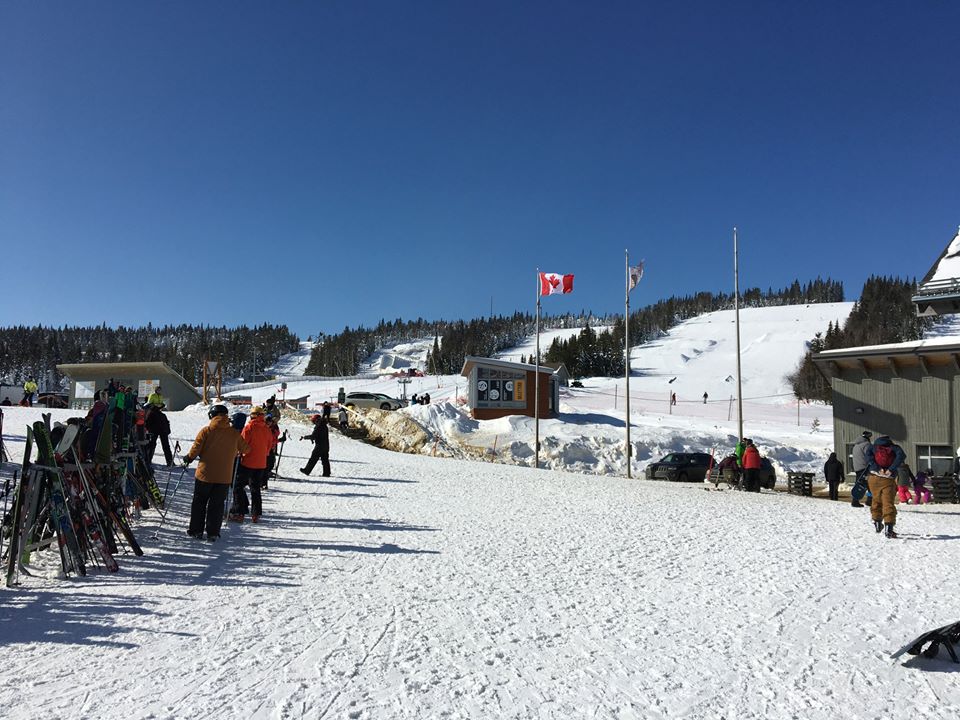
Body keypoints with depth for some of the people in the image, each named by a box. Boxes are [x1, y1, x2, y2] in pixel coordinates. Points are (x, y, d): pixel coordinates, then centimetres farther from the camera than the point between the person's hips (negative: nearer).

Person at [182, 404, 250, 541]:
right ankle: (212, 533, 10)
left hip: (205, 474, -1)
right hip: (224, 477, 1)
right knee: (217, 505, 10)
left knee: (199, 502, 15)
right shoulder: (234, 433, -3)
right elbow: (245, 449, 7)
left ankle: (196, 530, 19)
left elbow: (196, 449, -9)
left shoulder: (206, 431, -8)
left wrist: (188, 458, 10)